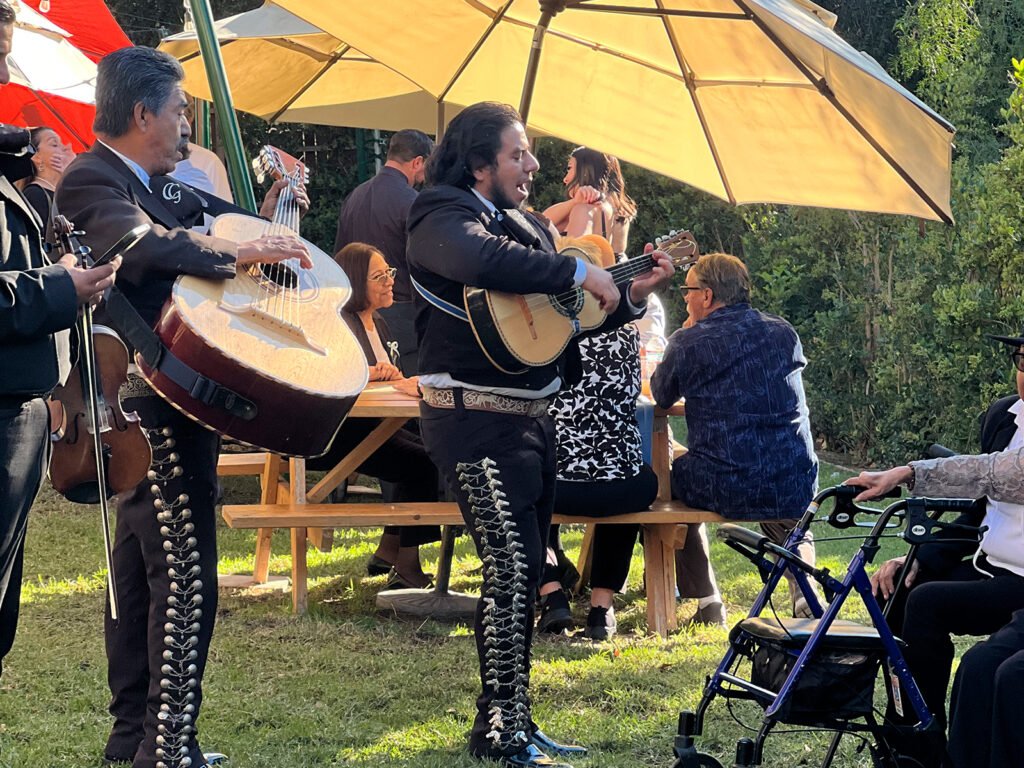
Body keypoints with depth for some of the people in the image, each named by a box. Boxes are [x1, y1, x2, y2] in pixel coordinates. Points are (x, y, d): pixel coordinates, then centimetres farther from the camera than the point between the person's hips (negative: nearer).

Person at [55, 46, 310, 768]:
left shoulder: (140, 185, 19)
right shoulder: (93, 181, -13)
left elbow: (183, 257, 25)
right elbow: (135, 241, -33)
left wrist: (262, 221, 15)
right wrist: (239, 251, -29)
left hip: (158, 401, 11)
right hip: (157, 402, -11)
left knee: (139, 573, 14)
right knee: (186, 574, -12)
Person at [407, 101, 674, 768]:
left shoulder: (527, 226, 17)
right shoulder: (444, 220, -10)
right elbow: (483, 261, -34)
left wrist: (632, 294, 9)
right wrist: (579, 272, -27)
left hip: (533, 415, 9)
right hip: (476, 418, -9)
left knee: (527, 570, 11)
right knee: (512, 565, -13)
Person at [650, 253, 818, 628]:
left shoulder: (689, 343, -7)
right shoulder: (785, 333, 7)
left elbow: (661, 395, 12)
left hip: (723, 490, -4)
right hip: (796, 490, 4)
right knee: (790, 524, 40)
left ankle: (706, 602, 25)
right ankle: (804, 593, 15)